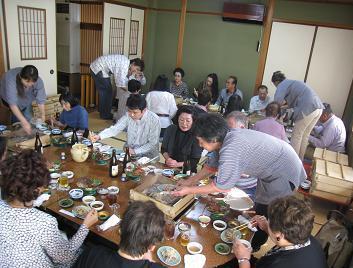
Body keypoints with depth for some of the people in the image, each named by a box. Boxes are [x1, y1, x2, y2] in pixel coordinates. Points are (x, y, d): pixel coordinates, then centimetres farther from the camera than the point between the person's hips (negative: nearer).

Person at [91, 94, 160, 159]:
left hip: (147, 156, -4)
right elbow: (115, 128, -8)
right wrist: (99, 136, -25)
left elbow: (153, 143, -16)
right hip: (128, 152, 4)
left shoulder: (154, 120, -18)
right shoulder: (128, 115, -6)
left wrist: (135, 151, -23)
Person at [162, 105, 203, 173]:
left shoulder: (196, 136, -11)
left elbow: (195, 161, -8)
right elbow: (163, 149, 12)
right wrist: (168, 159, -7)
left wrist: (178, 164, -18)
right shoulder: (170, 129, 3)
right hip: (169, 168, 4)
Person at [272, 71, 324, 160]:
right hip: (318, 107, 9)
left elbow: (278, 101, -17)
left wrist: (284, 102, 3)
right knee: (305, 136, 17)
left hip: (307, 109, -8)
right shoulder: (291, 82, 26)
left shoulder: (282, 85, 1)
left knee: (296, 136, 4)